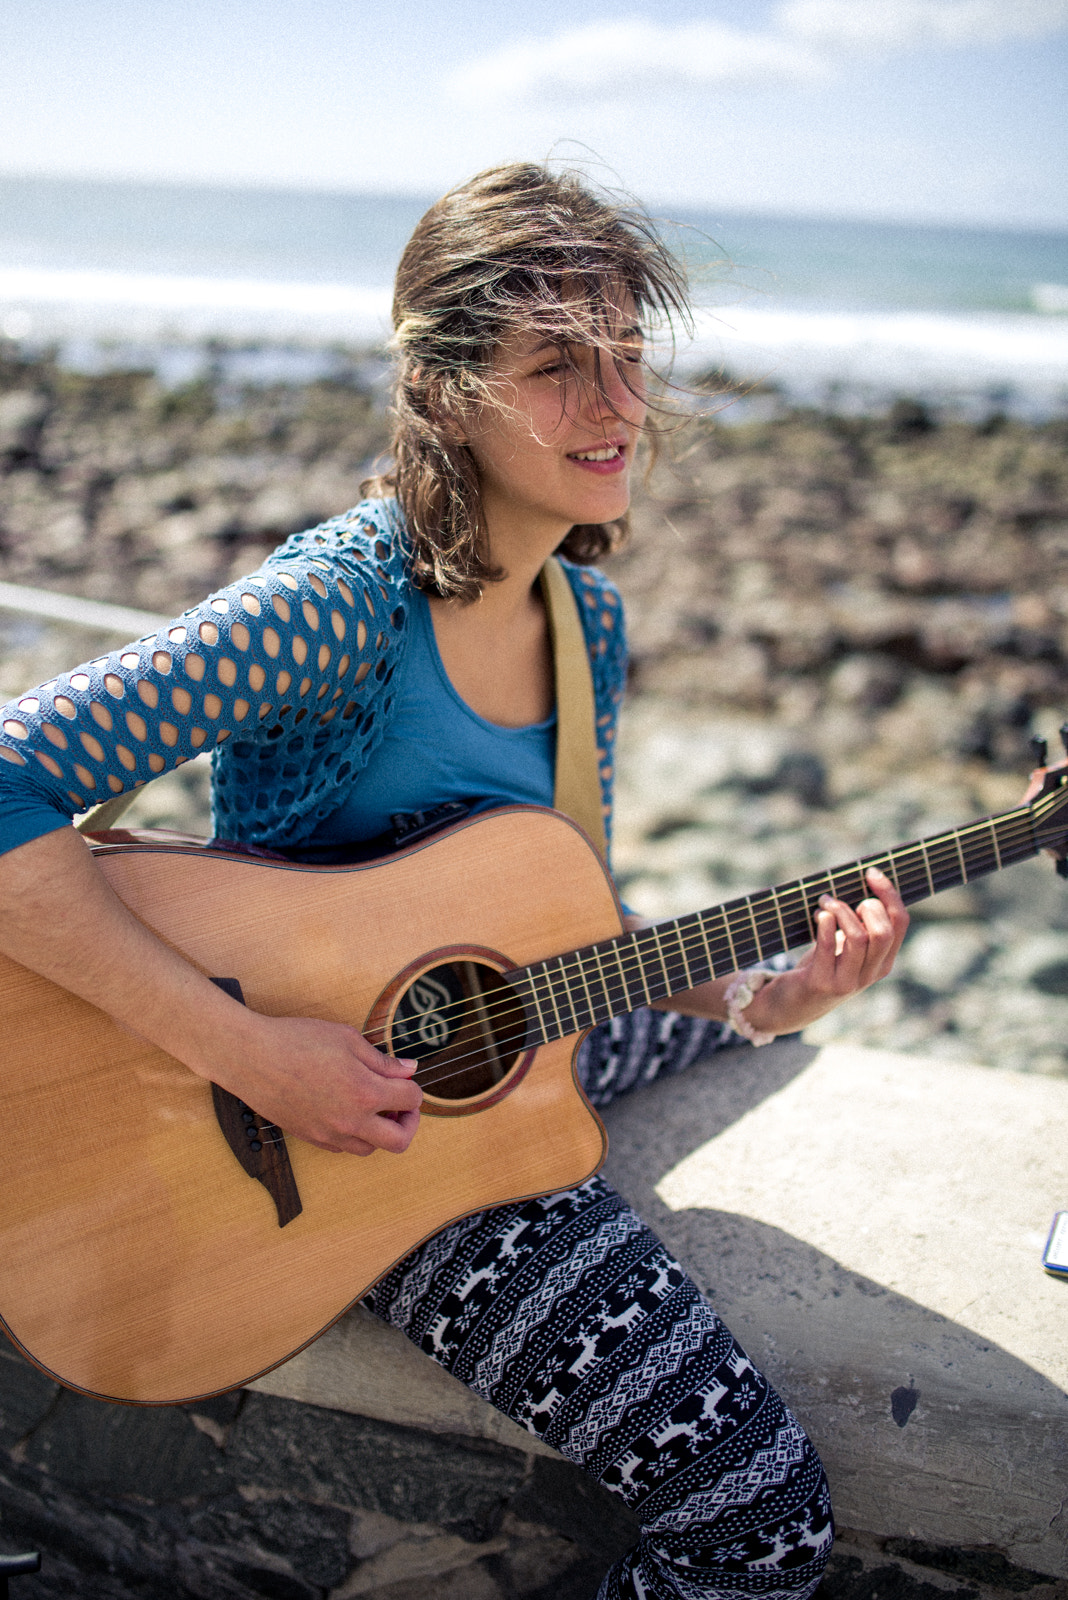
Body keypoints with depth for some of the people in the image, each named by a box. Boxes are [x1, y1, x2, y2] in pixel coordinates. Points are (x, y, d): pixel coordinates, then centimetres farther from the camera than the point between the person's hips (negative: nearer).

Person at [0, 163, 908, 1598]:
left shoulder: (589, 620, -1)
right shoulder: (342, 604, -26)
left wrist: (760, 1000, -8)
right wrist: (244, 1052, -33)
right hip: (339, 1107, -8)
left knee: (771, 1003, 33)